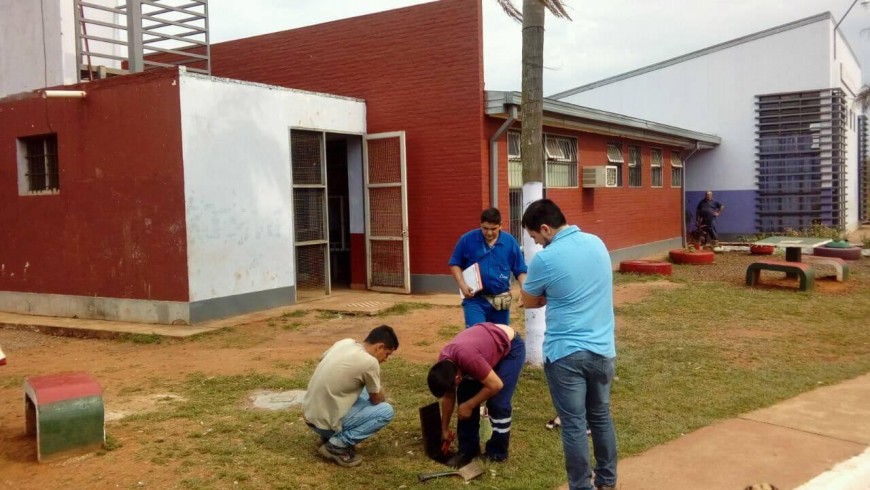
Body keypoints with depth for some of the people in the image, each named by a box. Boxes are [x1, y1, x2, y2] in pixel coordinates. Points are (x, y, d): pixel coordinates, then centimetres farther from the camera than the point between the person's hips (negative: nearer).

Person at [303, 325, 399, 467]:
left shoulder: (344, 342, 2)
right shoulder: (369, 362, -18)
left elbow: (321, 359, 22)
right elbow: (377, 399, -4)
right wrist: (380, 390, 20)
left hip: (309, 415, 8)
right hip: (325, 422, -8)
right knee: (386, 411, -1)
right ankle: (337, 445, -3)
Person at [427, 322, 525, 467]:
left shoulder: (468, 358, -39)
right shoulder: (443, 363, -13)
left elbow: (496, 385, -29)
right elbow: (448, 397, 3)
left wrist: (469, 405, -18)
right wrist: (444, 429, 11)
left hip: (511, 346, -7)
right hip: (488, 344, 7)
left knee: (498, 403, -14)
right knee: (465, 395, -1)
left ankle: (497, 453, 4)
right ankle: (468, 449, 10)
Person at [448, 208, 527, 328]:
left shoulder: (510, 242, -1)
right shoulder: (467, 240, -6)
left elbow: (520, 271, 4)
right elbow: (455, 264, 3)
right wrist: (462, 285, -11)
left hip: (501, 299, 2)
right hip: (475, 299, -2)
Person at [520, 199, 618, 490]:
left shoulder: (545, 259, -15)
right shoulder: (597, 243, 3)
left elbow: (529, 303, 1)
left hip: (566, 353, -6)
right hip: (602, 349, 6)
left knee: (573, 424, 4)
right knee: (601, 417, 18)